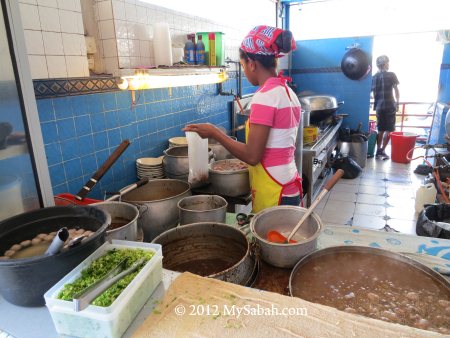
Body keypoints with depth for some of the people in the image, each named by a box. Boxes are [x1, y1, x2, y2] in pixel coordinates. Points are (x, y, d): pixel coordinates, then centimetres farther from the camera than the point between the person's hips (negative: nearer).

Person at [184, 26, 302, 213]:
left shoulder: (265, 96, -18)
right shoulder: (288, 92, 9)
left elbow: (252, 156, -20)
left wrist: (214, 132, -11)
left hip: (273, 194, -8)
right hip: (289, 185, 8)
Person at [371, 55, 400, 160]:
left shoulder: (374, 77, 8)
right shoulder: (391, 75, -4)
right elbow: (396, 90, 0)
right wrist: (397, 103, 11)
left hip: (379, 107, 5)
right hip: (389, 106, -5)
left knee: (380, 130, 12)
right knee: (389, 130, 1)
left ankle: (378, 151, 12)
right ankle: (382, 151, -4)